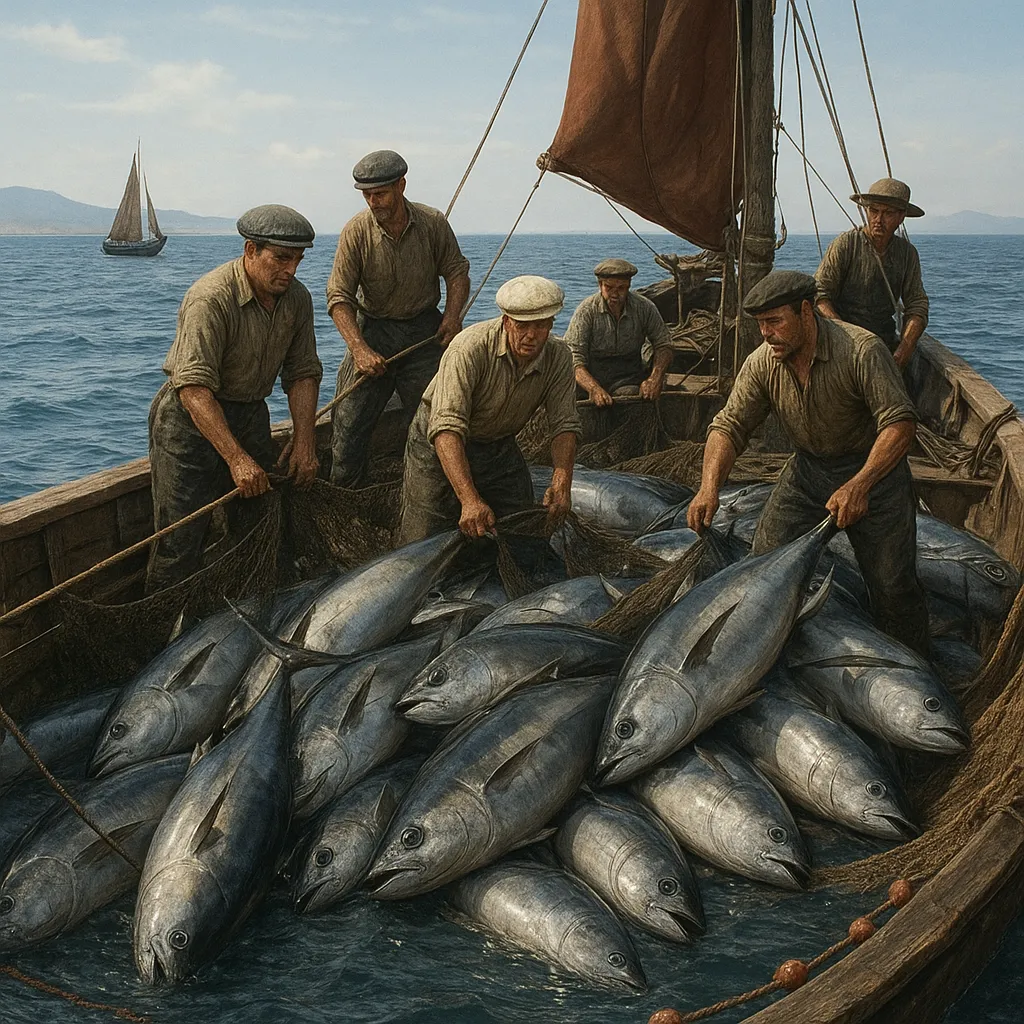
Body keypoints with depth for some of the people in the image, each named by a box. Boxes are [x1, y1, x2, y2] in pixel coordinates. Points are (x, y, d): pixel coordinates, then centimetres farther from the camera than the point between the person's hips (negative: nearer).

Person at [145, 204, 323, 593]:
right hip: (190, 418, -7)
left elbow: (303, 372, 3)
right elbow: (194, 388, -32)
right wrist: (237, 458, -36)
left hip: (250, 414, 7)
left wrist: (304, 441, -7)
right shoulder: (211, 298, -26)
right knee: (180, 542, -8)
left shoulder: (297, 298, -3)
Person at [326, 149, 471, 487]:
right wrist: (359, 349, -24)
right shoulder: (356, 231, -11)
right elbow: (339, 297, -12)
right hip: (373, 328, 0)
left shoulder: (433, 223, -8)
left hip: (425, 329, 1)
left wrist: (453, 315, -12)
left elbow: (457, 271, 6)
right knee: (350, 421, -2)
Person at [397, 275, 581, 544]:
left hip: (499, 446, 5)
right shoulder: (470, 348, -33)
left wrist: (561, 483, -31)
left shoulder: (559, 357, -15)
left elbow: (564, 425, -13)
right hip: (439, 444, -5)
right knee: (423, 543, -9)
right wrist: (470, 500, -51)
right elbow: (447, 428, -40)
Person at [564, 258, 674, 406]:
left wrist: (655, 379, -14)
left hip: (629, 377, 0)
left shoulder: (644, 307, -2)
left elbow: (663, 345, 7)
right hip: (593, 378, 0)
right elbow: (574, 359, -16)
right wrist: (594, 389, -35)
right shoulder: (587, 310, -10)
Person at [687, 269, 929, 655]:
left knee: (892, 586, -5)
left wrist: (859, 486, -41)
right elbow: (729, 425, -9)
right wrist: (709, 487, -26)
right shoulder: (762, 363, -12)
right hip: (808, 468, 4)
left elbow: (900, 422, -30)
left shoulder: (861, 351, -26)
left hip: (874, 468, -4)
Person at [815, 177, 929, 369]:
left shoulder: (907, 253, 10)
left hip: (886, 343, 5)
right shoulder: (846, 244, -3)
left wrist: (903, 351, -11)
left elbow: (917, 306, 8)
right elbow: (819, 296, -7)